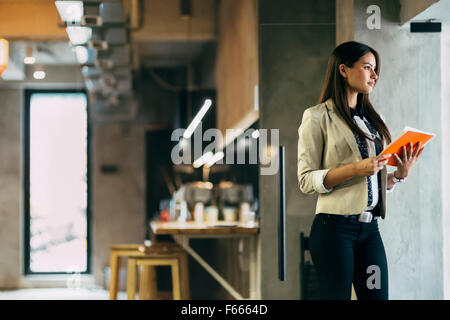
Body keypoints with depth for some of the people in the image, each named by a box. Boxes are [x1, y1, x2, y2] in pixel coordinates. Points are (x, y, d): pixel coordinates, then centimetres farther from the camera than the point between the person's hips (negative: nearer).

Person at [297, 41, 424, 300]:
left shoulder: (374, 119, 18)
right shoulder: (318, 117, -1)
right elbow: (306, 181, -8)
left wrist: (401, 174, 1)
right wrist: (354, 169, -19)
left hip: (370, 228, 6)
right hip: (335, 227, -6)